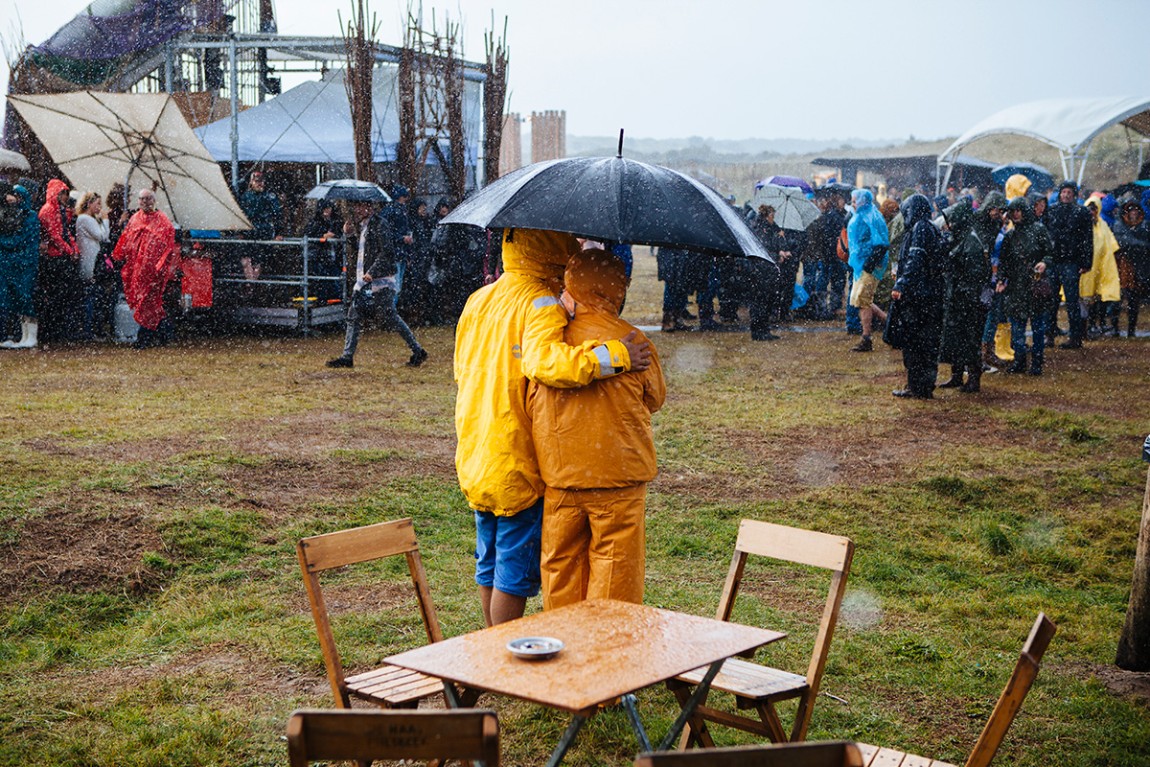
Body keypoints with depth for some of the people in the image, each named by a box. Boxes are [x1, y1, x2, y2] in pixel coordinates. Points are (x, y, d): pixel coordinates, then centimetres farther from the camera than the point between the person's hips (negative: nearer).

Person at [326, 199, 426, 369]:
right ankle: (347, 357, 8)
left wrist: (372, 272, -24)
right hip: (364, 280, 9)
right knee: (354, 316, 5)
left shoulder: (379, 224, -13)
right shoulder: (363, 225, 14)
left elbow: (388, 252, -20)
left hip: (381, 280, -9)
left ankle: (418, 351, 4)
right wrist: (351, 230, 13)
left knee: (390, 318, -6)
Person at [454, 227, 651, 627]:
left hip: (474, 458, 8)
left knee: (490, 564, 19)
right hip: (517, 463, -8)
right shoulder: (540, 303, -16)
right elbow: (542, 360, -36)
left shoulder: (478, 300, 10)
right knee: (516, 570, 1)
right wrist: (613, 357, -35)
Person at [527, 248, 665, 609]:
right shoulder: (631, 342, -8)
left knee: (561, 565, 14)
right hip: (618, 476, -2)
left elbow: (531, 405, 5)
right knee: (615, 569, 7)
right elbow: (655, 398, 8)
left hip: (559, 477, 3)